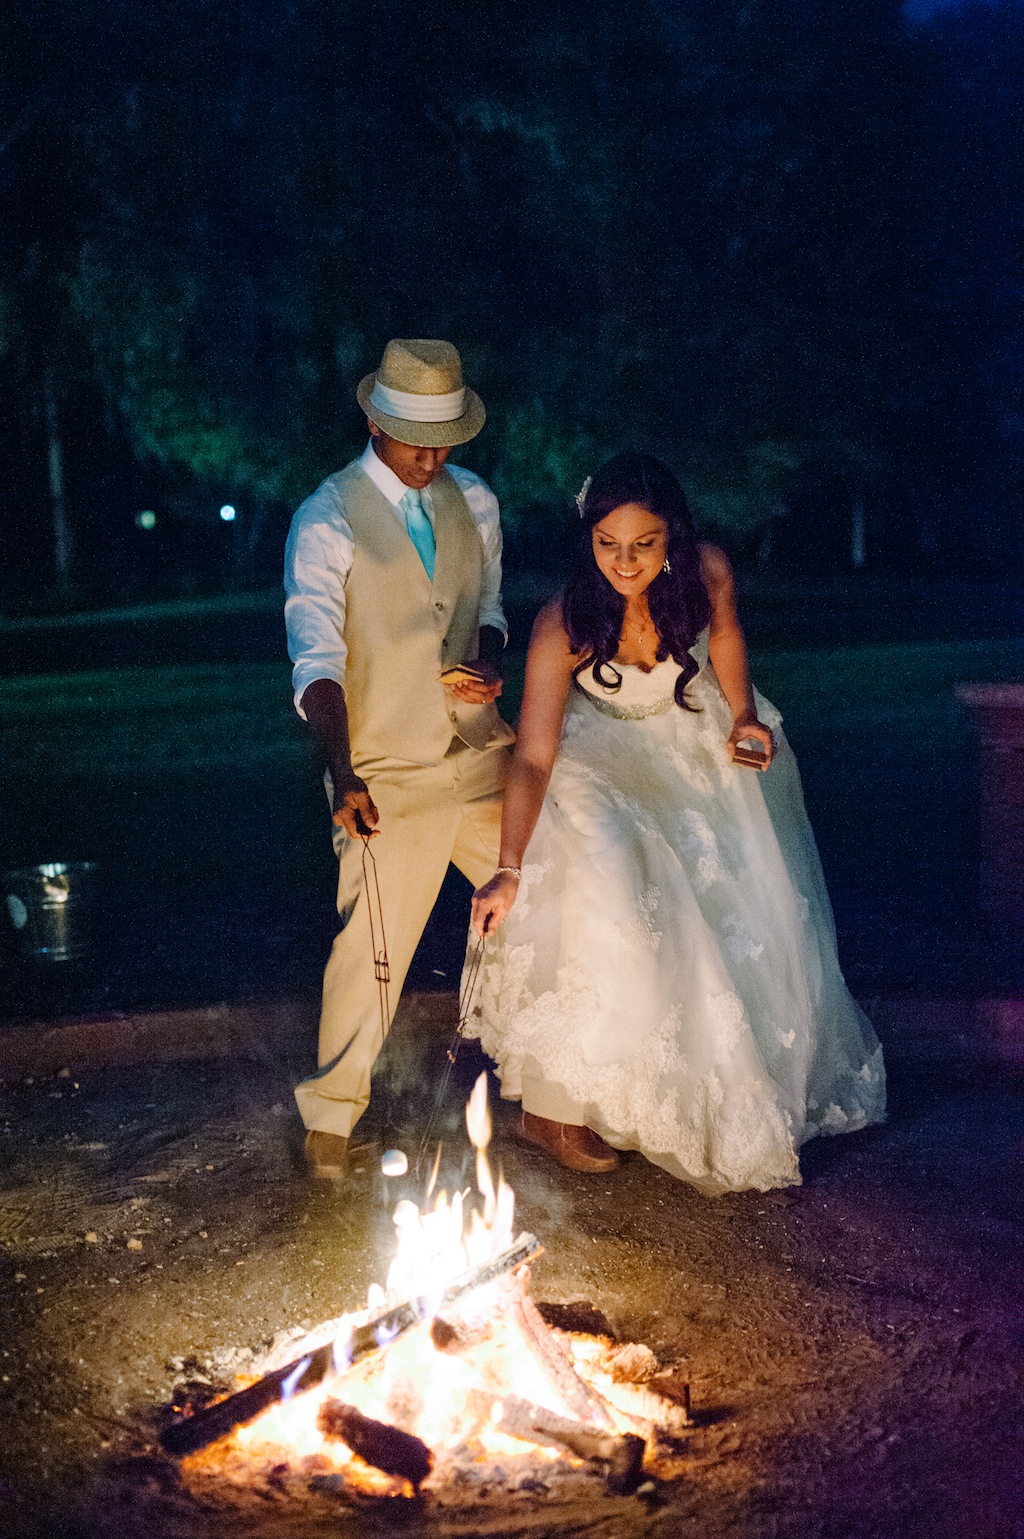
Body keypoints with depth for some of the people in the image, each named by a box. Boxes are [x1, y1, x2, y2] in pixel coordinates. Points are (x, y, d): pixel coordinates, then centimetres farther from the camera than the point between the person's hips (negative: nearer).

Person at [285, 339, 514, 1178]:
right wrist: (343, 775, -33)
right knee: (371, 942, -4)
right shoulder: (326, 520, -11)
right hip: (389, 770, -5)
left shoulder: (473, 499, 6)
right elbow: (316, 660, -19)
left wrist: (490, 659, -8)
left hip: (483, 754, 5)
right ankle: (333, 1108, 20)